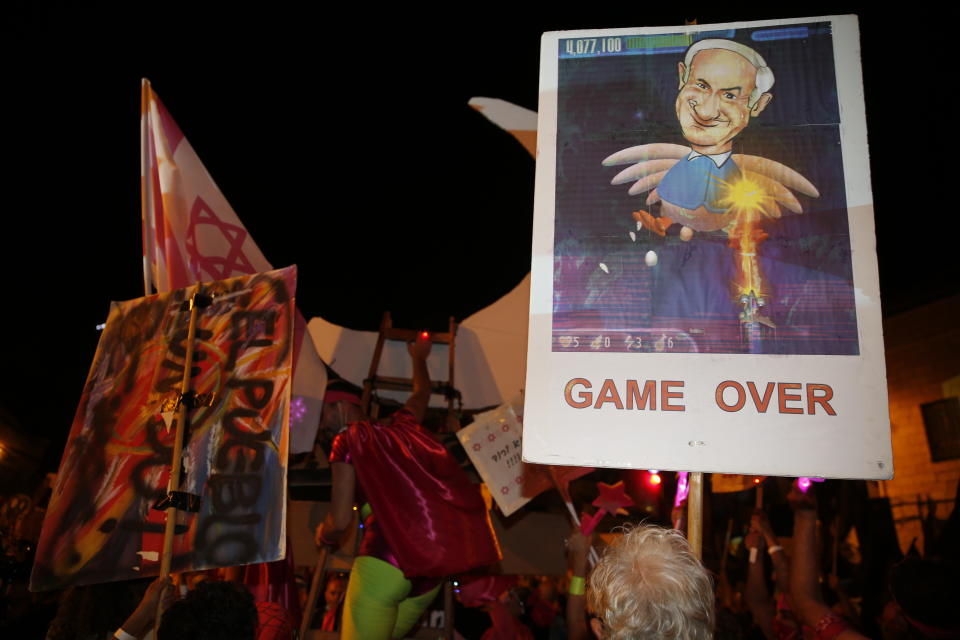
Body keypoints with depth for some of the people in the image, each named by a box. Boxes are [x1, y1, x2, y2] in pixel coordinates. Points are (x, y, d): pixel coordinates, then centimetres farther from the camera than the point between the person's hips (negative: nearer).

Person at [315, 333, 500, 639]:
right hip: (432, 568, 7)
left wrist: (324, 535, 19)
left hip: (384, 561, -7)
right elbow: (421, 393, 41)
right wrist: (419, 359, 59)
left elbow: (340, 521, -3)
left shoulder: (348, 441, 1)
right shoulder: (400, 425, 17)